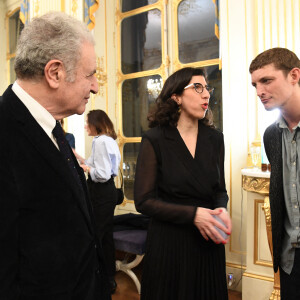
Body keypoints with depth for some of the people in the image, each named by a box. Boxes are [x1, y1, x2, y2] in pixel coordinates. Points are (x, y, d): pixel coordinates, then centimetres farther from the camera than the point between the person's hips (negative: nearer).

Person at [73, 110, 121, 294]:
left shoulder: (100, 141, -17)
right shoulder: (110, 140, 13)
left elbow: (102, 174, -23)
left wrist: (87, 169, -6)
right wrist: (80, 158, 17)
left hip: (101, 193, -10)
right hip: (109, 191, 10)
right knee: (107, 236, 16)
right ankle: (110, 278, 29)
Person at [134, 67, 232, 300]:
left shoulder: (214, 138, 2)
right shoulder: (155, 140, -11)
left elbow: (220, 189, 10)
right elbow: (144, 201, -12)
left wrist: (221, 209, -11)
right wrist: (193, 214, -20)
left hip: (208, 241, 4)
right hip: (169, 240, -4)